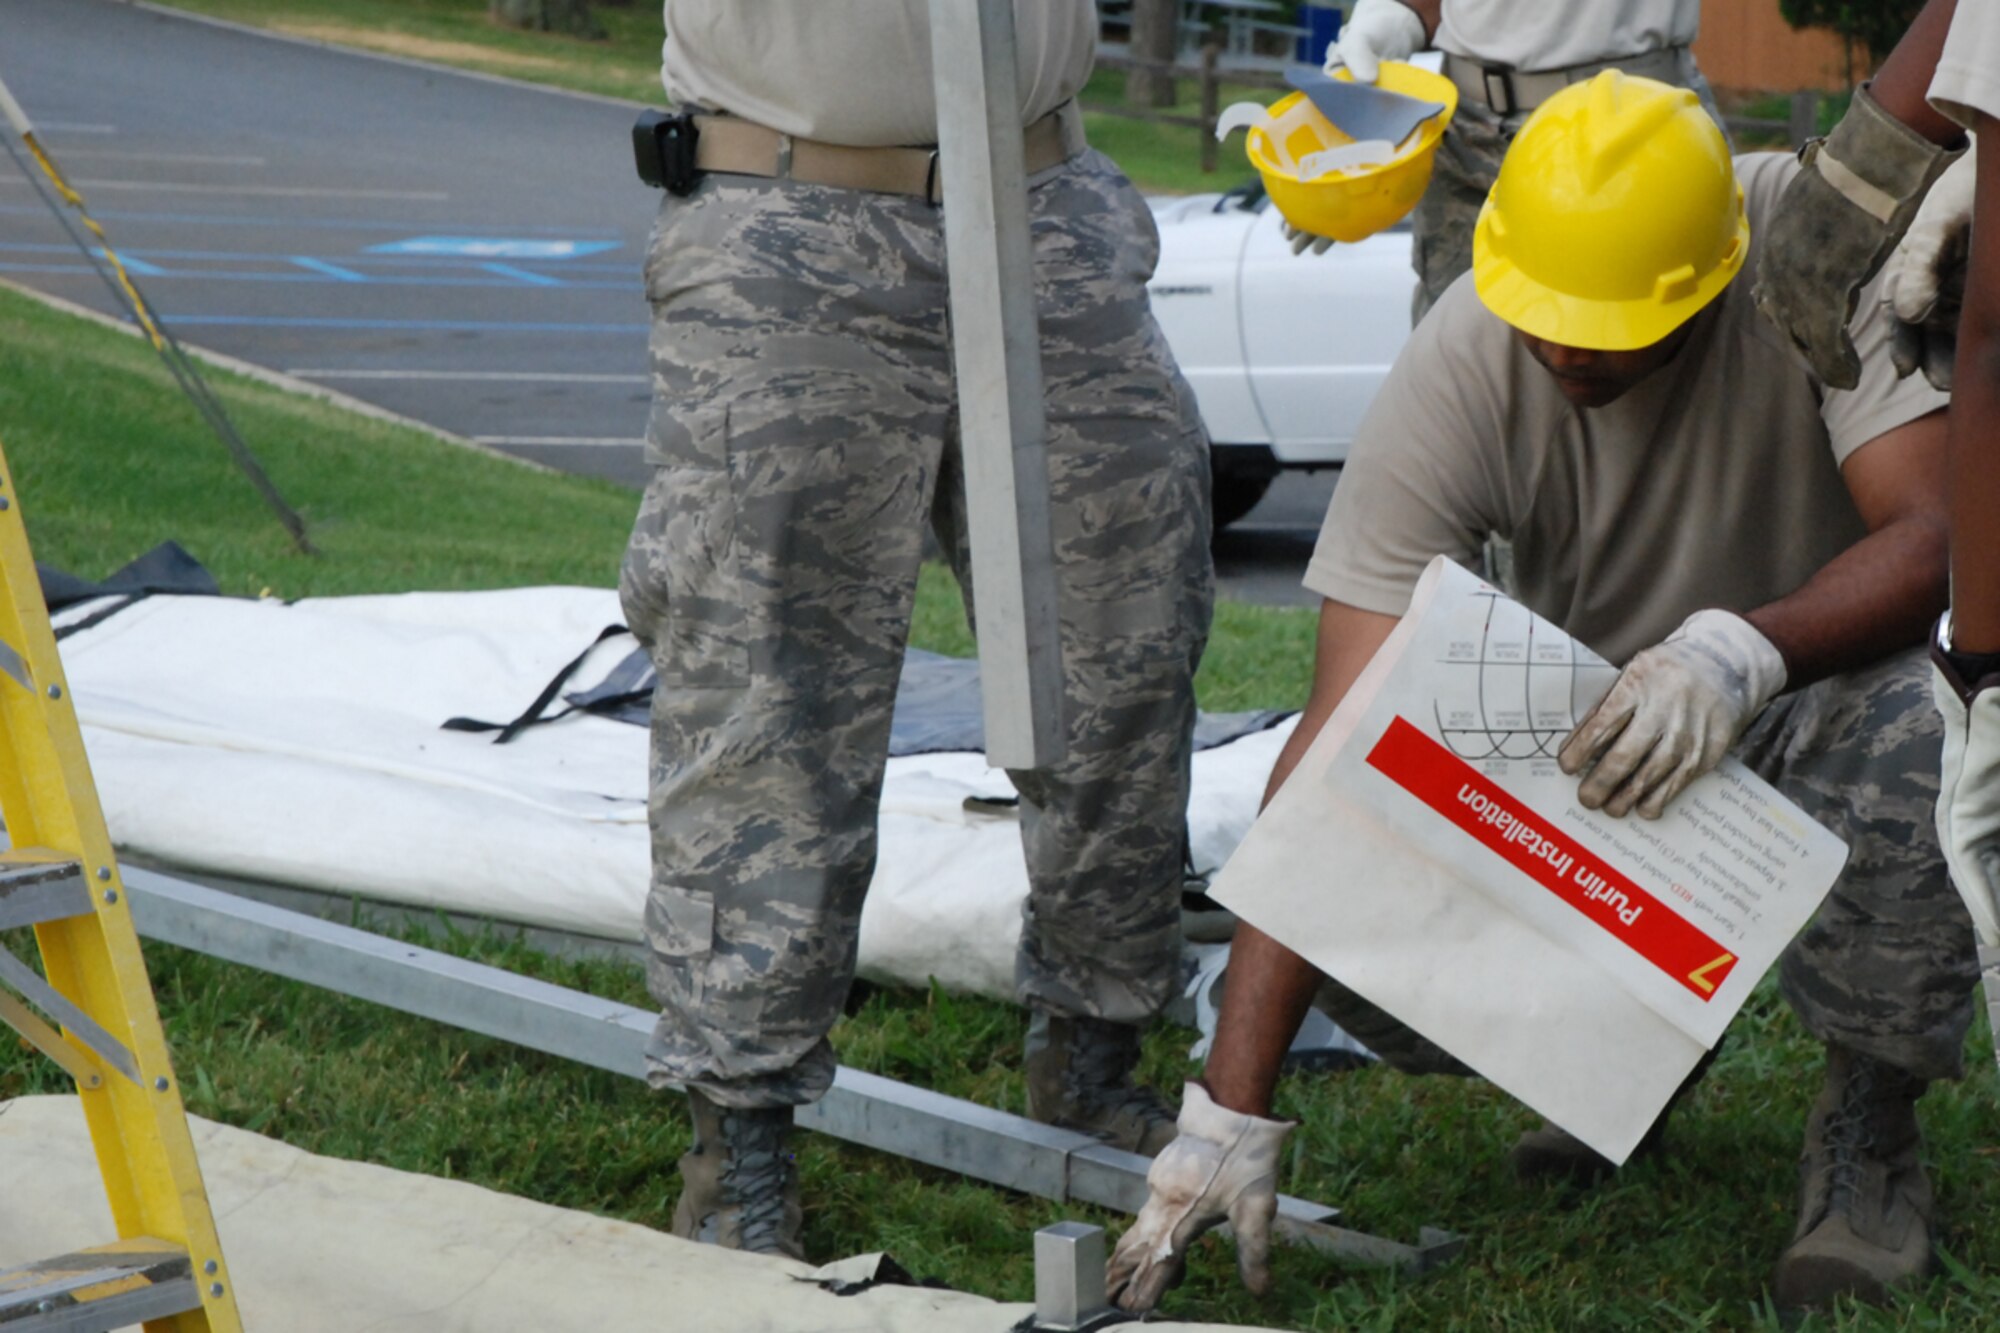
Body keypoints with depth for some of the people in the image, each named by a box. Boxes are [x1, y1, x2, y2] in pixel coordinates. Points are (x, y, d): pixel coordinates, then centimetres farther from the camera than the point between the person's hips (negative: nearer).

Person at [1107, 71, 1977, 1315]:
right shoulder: (1458, 373, -24)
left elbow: (1933, 534, -31)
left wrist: (1745, 650, -53)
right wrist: (1232, 1111, -33)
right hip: (1596, 716, 2)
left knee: (1908, 743, -38)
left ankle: (1873, 1116, -9)